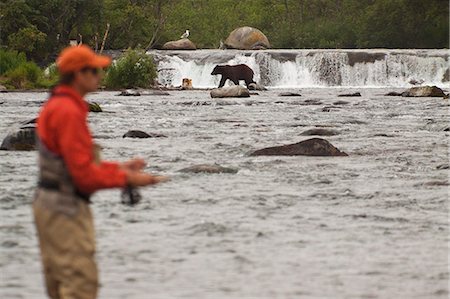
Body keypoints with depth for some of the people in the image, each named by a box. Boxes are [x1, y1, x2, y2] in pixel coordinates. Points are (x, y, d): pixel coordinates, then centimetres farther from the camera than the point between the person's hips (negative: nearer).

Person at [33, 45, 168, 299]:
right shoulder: (69, 111, -18)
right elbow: (84, 174, -21)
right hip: (66, 208, -11)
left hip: (50, 203, 11)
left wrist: (119, 168, 11)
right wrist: (126, 178, -12)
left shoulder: (56, 106, 15)